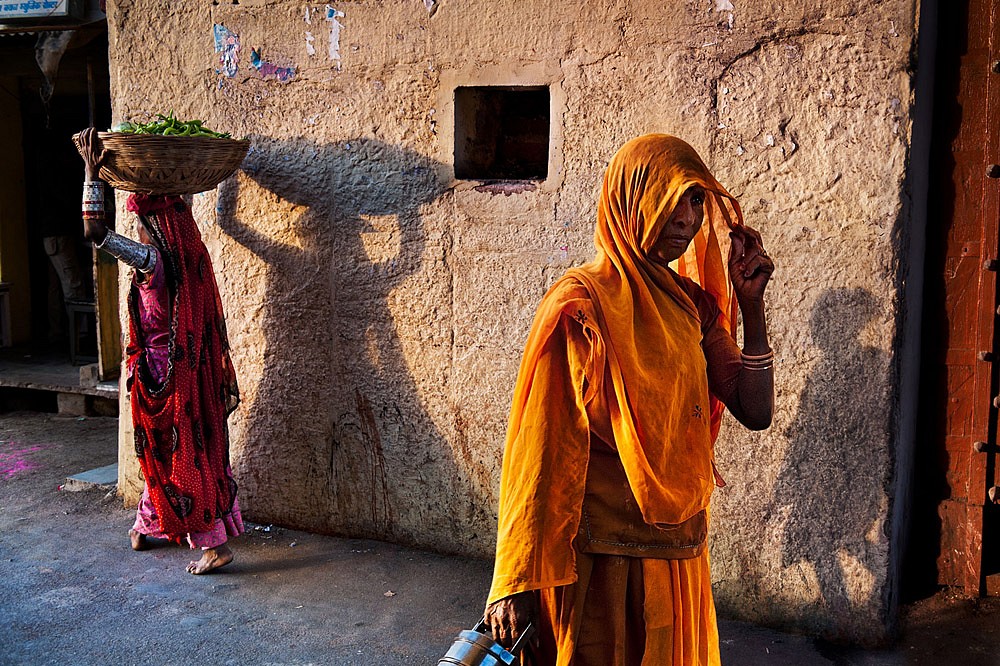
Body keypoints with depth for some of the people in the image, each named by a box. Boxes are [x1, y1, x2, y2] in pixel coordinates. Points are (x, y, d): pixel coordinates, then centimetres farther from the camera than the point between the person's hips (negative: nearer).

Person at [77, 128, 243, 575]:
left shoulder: (151, 260, -20)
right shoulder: (191, 256, 2)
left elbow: (93, 229, -21)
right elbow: (176, 207, 22)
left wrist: (92, 171, -16)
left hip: (161, 371, -8)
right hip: (192, 367, 8)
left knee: (175, 454, 0)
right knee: (167, 449, 20)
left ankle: (214, 544, 2)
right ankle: (148, 525, 36)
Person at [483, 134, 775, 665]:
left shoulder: (689, 302, 6)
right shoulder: (582, 303, -14)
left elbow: (755, 412, 3)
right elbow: (541, 446, -17)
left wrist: (751, 304, -7)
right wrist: (518, 583, -18)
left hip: (680, 551, 7)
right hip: (604, 561, -7)